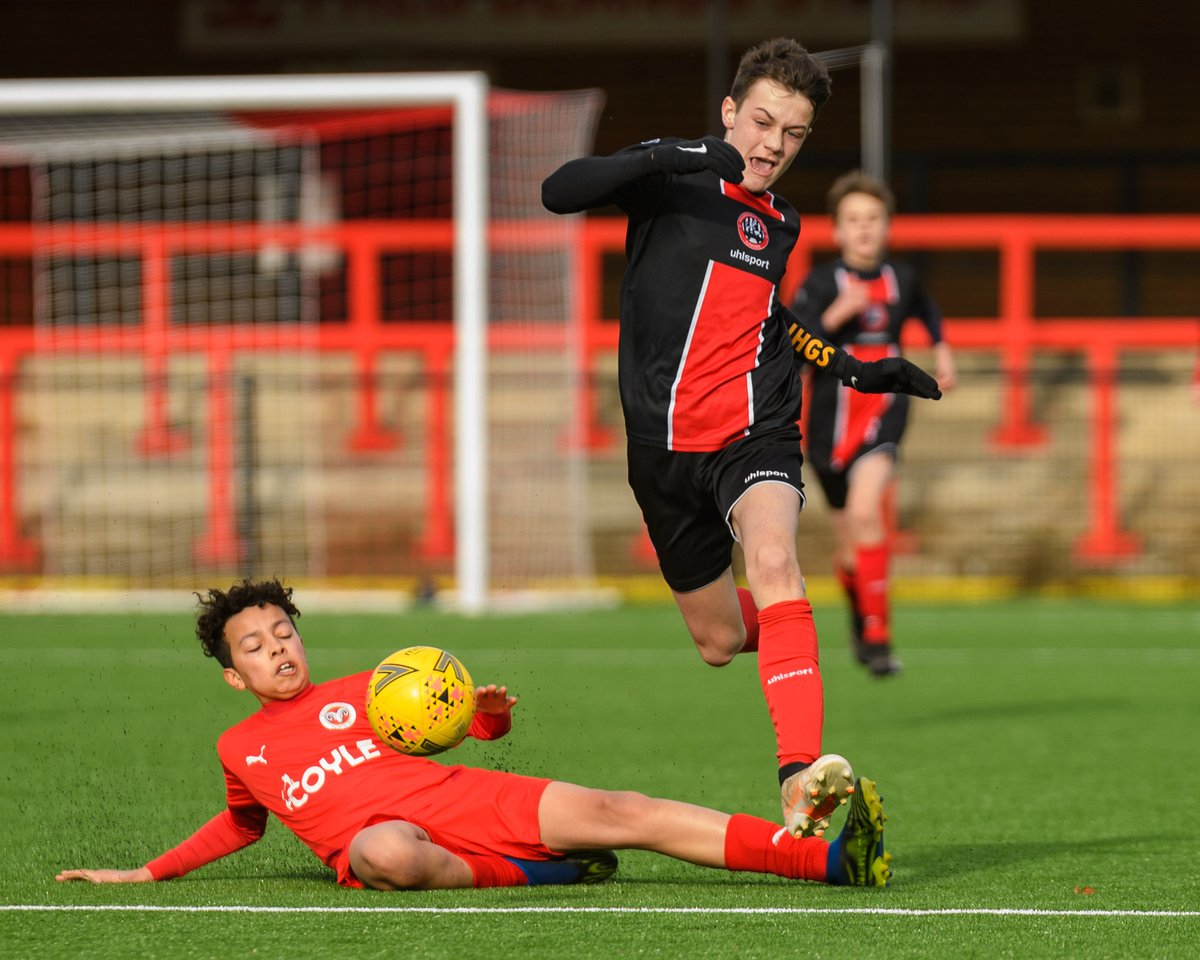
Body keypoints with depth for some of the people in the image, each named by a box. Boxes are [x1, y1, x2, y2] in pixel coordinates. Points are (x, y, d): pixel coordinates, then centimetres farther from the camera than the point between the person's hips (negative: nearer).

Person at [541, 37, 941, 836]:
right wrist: (670, 159, -30)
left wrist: (852, 368, 26)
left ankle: (802, 776, -44)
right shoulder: (672, 176, -2)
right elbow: (560, 192, -19)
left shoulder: (780, 224, 15)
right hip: (665, 440, -1)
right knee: (720, 642, 9)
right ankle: (775, 621, 50)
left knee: (773, 561, -30)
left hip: (756, 431, 1)